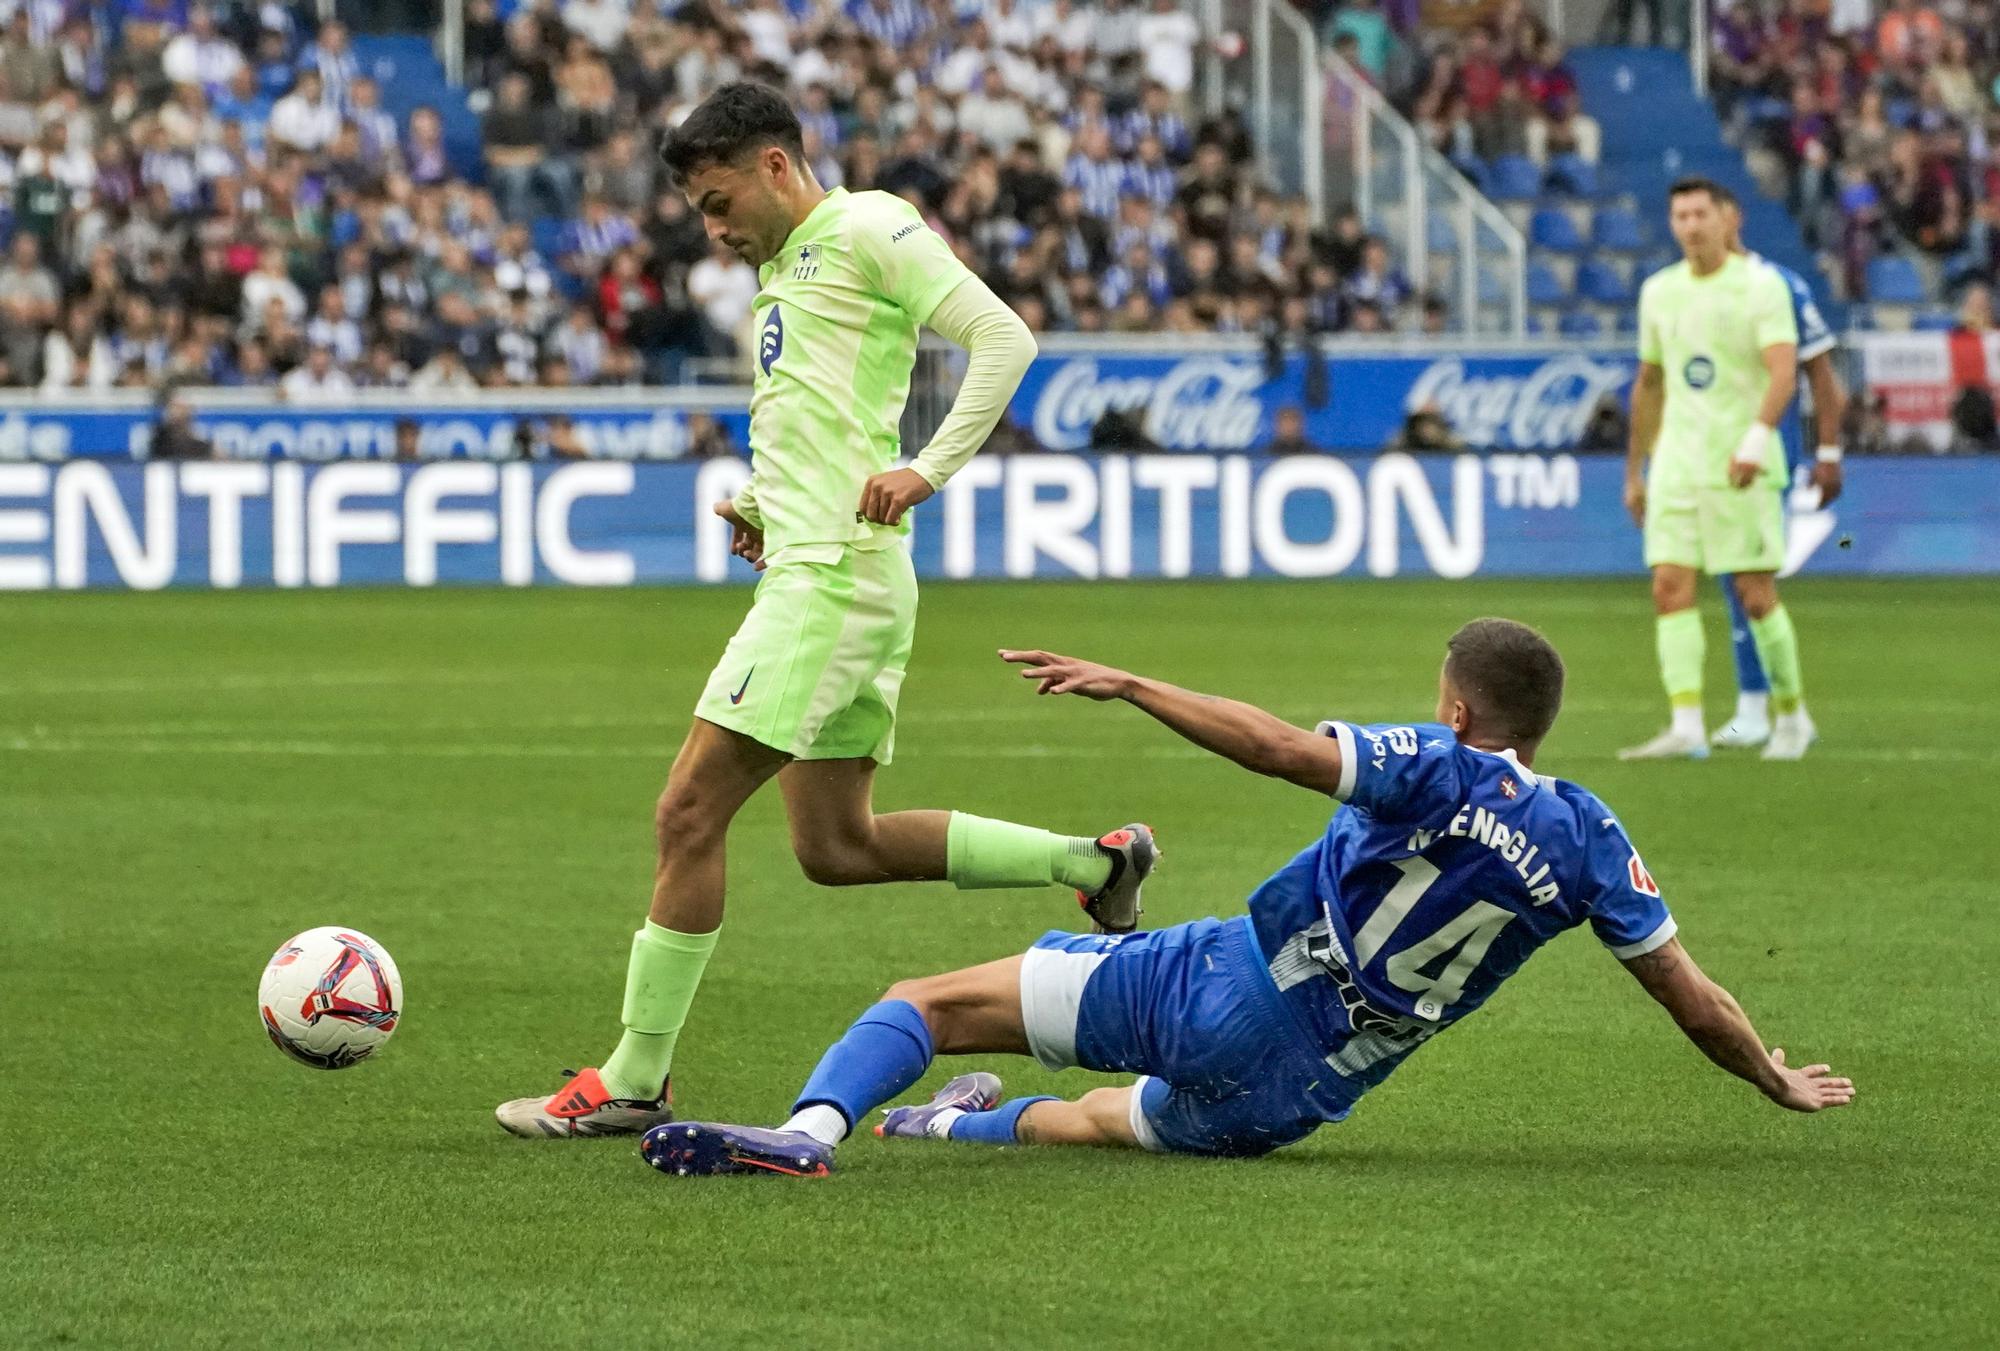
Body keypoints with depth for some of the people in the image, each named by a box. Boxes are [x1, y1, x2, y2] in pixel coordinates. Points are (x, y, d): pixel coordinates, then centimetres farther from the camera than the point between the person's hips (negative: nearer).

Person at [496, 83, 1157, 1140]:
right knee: (836, 846, 12)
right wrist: (761, 507, 12)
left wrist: (928, 470, -21)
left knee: (689, 813, -9)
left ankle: (632, 1082, -3)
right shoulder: (781, 269, 23)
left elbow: (1003, 338, -12)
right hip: (804, 569, 10)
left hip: (834, 577, -10)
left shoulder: (867, 229, -5)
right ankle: (1094, 863, 19)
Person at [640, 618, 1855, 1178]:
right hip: (1291, 1104, 5)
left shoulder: (1437, 768, -8)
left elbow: (1279, 747, -22)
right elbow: (1691, 997, 9)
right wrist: (1778, 1082, 24)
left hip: (1220, 993, -5)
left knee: (927, 1002, -5)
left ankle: (812, 1130, -28)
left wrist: (1128, 684, -19)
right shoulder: (1589, 841, 3)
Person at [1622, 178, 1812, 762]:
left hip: (1741, 467, -5)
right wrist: (1634, 471, 21)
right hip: (1676, 462, 5)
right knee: (1670, 588, -8)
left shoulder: (1761, 286, -6)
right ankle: (1686, 725, -12)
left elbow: (1783, 372, -17)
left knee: (1756, 596, -4)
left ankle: (1792, 715, 14)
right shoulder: (1659, 291, 12)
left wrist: (1756, 438, -33)